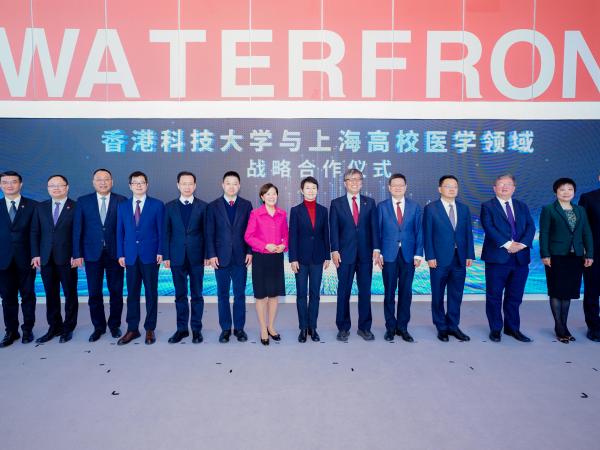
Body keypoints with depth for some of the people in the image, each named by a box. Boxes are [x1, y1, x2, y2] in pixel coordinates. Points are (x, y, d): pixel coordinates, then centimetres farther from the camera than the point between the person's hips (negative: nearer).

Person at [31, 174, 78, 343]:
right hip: (46, 258, 4)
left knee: (70, 294, 5)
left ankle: (68, 328, 17)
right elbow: (34, 232, 9)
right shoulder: (40, 207, 10)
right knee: (51, 295, 10)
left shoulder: (75, 207, -2)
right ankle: (54, 327, 21)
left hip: (67, 258, -3)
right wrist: (35, 254, 1)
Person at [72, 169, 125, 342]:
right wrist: (77, 254, -2)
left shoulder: (121, 201, 0)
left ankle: (114, 324, 24)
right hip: (92, 254, 1)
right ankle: (98, 326, 23)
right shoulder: (83, 201, 4)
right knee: (94, 293, 8)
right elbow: (77, 229, 3)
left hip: (115, 253, -1)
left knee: (116, 292, 7)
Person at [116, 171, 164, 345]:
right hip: (131, 256, 3)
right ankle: (132, 329, 17)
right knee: (132, 294, 7)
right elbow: (120, 232, 10)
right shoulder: (123, 206, 11)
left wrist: (160, 252, -8)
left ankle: (150, 329, 14)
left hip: (150, 256, -2)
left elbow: (161, 231, 0)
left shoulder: (157, 205, 2)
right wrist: (121, 254, 3)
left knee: (151, 293, 4)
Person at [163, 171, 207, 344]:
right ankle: (182, 328, 20)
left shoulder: (203, 206, 1)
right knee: (180, 295, 9)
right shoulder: (170, 207, 6)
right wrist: (166, 256, -1)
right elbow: (167, 232, 5)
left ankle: (196, 329, 16)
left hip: (196, 257, -1)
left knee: (197, 295, 6)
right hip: (177, 257, 2)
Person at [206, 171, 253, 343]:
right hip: (221, 257, 0)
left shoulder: (246, 205, 5)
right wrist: (211, 255, -6)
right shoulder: (214, 206, 3)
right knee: (222, 295, 7)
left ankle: (239, 328, 18)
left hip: (241, 257, 1)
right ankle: (225, 328, 19)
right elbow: (210, 233, 1)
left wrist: (250, 252, -4)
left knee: (240, 294, 7)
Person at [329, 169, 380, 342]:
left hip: (365, 253, 2)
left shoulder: (370, 202, 9)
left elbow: (374, 227, 5)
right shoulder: (336, 203, 4)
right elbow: (333, 229, 0)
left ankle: (364, 327, 19)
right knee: (343, 292, 5)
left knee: (365, 291, 7)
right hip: (345, 253, -1)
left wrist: (376, 248, -5)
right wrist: (335, 250, -9)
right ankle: (343, 328, 16)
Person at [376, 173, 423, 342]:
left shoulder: (415, 206, 6)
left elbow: (419, 231, 5)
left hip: (408, 255, 1)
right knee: (389, 292, 5)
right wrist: (379, 253, -5)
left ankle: (402, 327, 18)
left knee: (406, 292, 6)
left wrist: (418, 254, -3)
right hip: (389, 255, -1)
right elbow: (377, 232, 3)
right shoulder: (382, 206, 3)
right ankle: (390, 327, 17)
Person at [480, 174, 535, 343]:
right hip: (497, 257, -4)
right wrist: (507, 244, -20)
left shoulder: (522, 206, 15)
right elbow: (489, 228, -11)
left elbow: (530, 227, 4)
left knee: (515, 296, 11)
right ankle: (495, 329, 16)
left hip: (520, 258, 4)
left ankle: (512, 328, 24)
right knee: (494, 296, 4)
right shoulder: (488, 206, 2)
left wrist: (522, 243, -13)